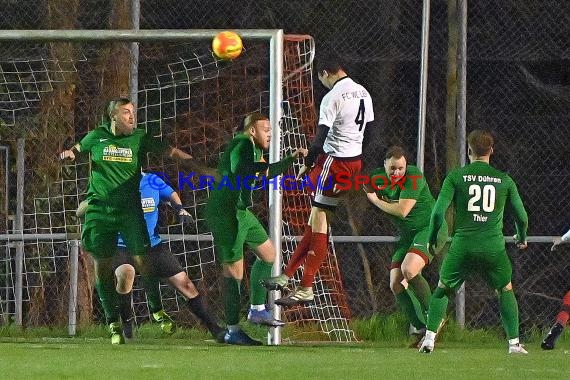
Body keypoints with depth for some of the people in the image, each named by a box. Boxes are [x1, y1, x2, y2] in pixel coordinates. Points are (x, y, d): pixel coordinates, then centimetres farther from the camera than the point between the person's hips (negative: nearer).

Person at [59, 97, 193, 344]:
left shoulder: (140, 139, 3)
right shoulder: (97, 137, 5)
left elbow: (171, 151, 2)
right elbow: (77, 149, 22)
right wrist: (68, 154, 1)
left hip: (130, 210, -1)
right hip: (99, 210, 1)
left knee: (142, 261, -8)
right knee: (102, 267, 0)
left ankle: (156, 310, 13)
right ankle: (113, 322, 11)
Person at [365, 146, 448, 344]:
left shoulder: (413, 176, -20)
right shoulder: (378, 177, 1)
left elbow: (402, 211, -23)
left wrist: (375, 200, -10)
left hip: (431, 228, -8)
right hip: (407, 235, 8)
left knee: (409, 270, -30)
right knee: (396, 285, -5)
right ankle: (422, 329, 4)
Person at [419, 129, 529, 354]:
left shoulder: (456, 176, 1)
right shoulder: (504, 180, 6)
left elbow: (439, 211, -4)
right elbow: (521, 216, 12)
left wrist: (432, 239, 12)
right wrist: (522, 238, 32)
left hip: (462, 245, 0)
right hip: (493, 247, 0)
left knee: (443, 289, 17)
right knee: (506, 290, 18)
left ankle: (429, 337, 7)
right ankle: (514, 343, 10)